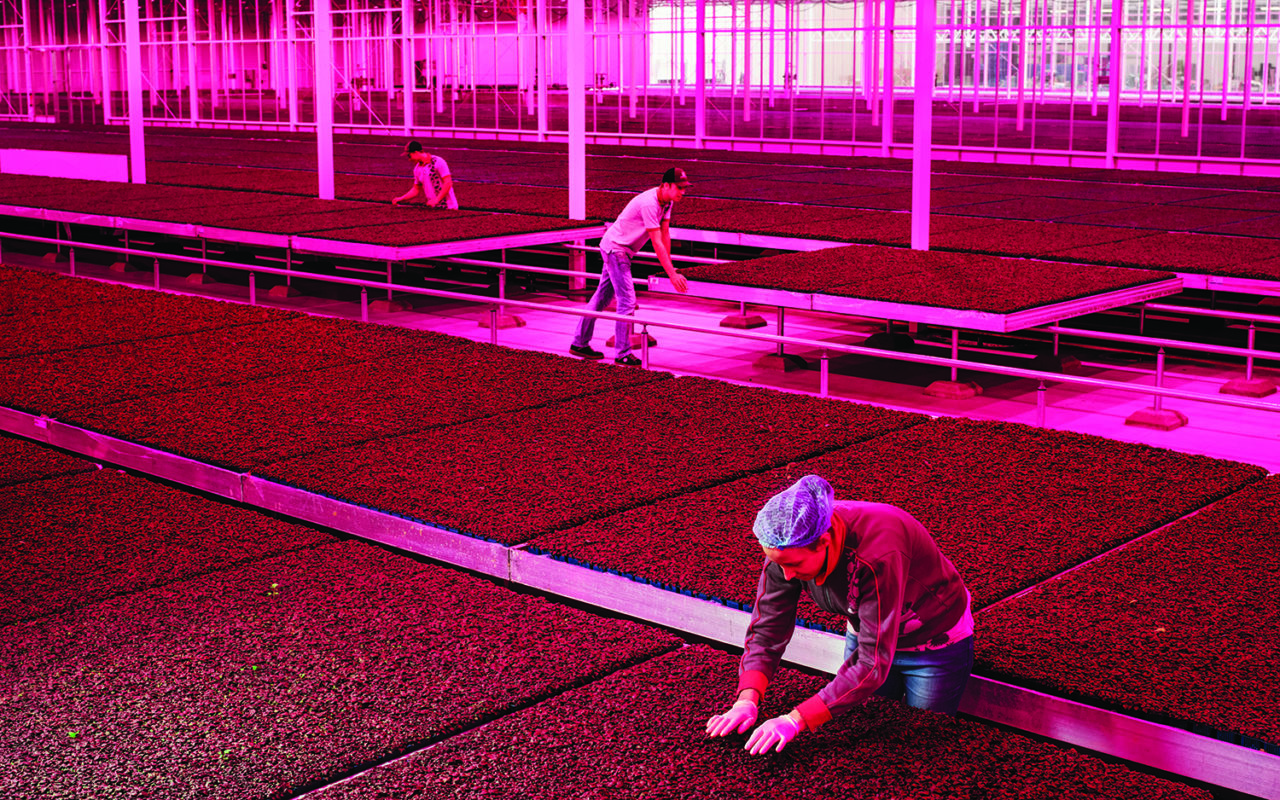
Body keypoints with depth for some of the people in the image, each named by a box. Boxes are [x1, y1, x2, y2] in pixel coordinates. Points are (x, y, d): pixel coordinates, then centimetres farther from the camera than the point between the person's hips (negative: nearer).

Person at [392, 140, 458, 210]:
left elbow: (448, 183, -16)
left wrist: (436, 200, -23)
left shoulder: (438, 162, -9)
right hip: (433, 208, 6)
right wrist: (400, 199, 10)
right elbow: (416, 190, 23)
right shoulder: (417, 169, 14)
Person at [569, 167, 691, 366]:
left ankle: (580, 344, 23)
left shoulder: (667, 201, 1)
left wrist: (669, 267, 7)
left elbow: (665, 234, 7)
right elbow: (657, 243, -29)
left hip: (623, 251, 10)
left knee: (602, 297, 15)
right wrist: (672, 275, -29)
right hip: (615, 248, -10)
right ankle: (622, 354, -5)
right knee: (627, 301, -11)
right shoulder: (649, 204, -28)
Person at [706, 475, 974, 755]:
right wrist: (747, 701, -36)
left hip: (935, 644, -5)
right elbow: (767, 631, -19)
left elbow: (874, 663, -43)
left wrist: (795, 720, -46)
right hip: (867, 630, 5)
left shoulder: (877, 555, -44)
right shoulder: (788, 547, -25)